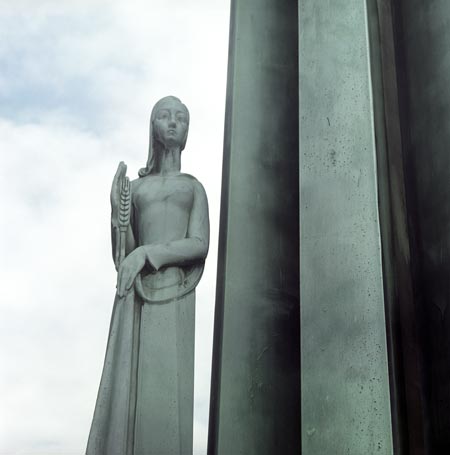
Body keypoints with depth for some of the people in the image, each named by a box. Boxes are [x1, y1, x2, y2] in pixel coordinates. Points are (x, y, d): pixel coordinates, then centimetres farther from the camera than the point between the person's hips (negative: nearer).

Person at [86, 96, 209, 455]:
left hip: (174, 293, -1)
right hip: (135, 293, 2)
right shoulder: (135, 186, 20)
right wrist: (117, 210, -3)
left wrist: (147, 253, -15)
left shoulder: (194, 187, 16)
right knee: (124, 389, -9)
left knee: (165, 392, -12)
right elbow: (120, 257, 14)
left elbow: (200, 246, -1)